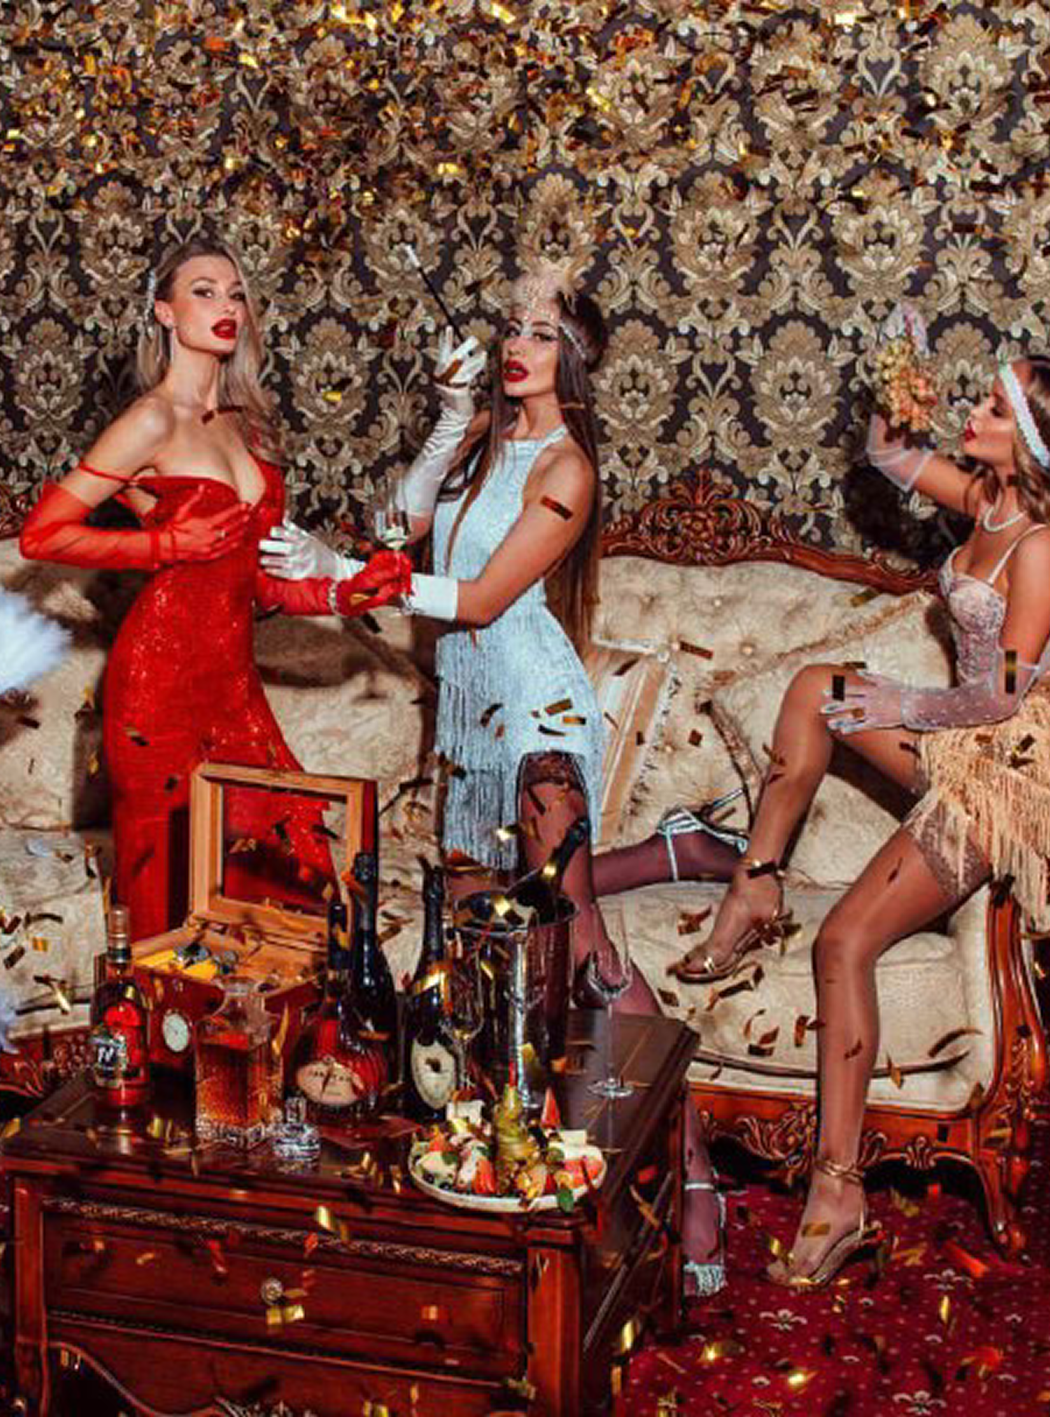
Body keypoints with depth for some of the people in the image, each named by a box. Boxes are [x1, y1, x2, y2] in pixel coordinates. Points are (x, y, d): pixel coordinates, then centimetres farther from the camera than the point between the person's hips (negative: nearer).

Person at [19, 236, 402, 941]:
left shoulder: (243, 424, 14)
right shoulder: (154, 422, -8)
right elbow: (42, 534, -12)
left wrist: (342, 594, -2)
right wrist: (168, 544, -12)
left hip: (233, 677, 7)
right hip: (165, 676, -7)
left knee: (277, 868, 4)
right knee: (177, 877, -1)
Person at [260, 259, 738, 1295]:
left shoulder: (564, 469, -14)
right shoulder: (488, 432, 11)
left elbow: (478, 601, -16)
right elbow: (409, 520, 4)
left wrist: (341, 572, -15)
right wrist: (450, 424, -7)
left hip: (534, 710, -9)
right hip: (475, 703, 9)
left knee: (573, 935, -20)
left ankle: (691, 1172, -20)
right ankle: (677, 849, 29)